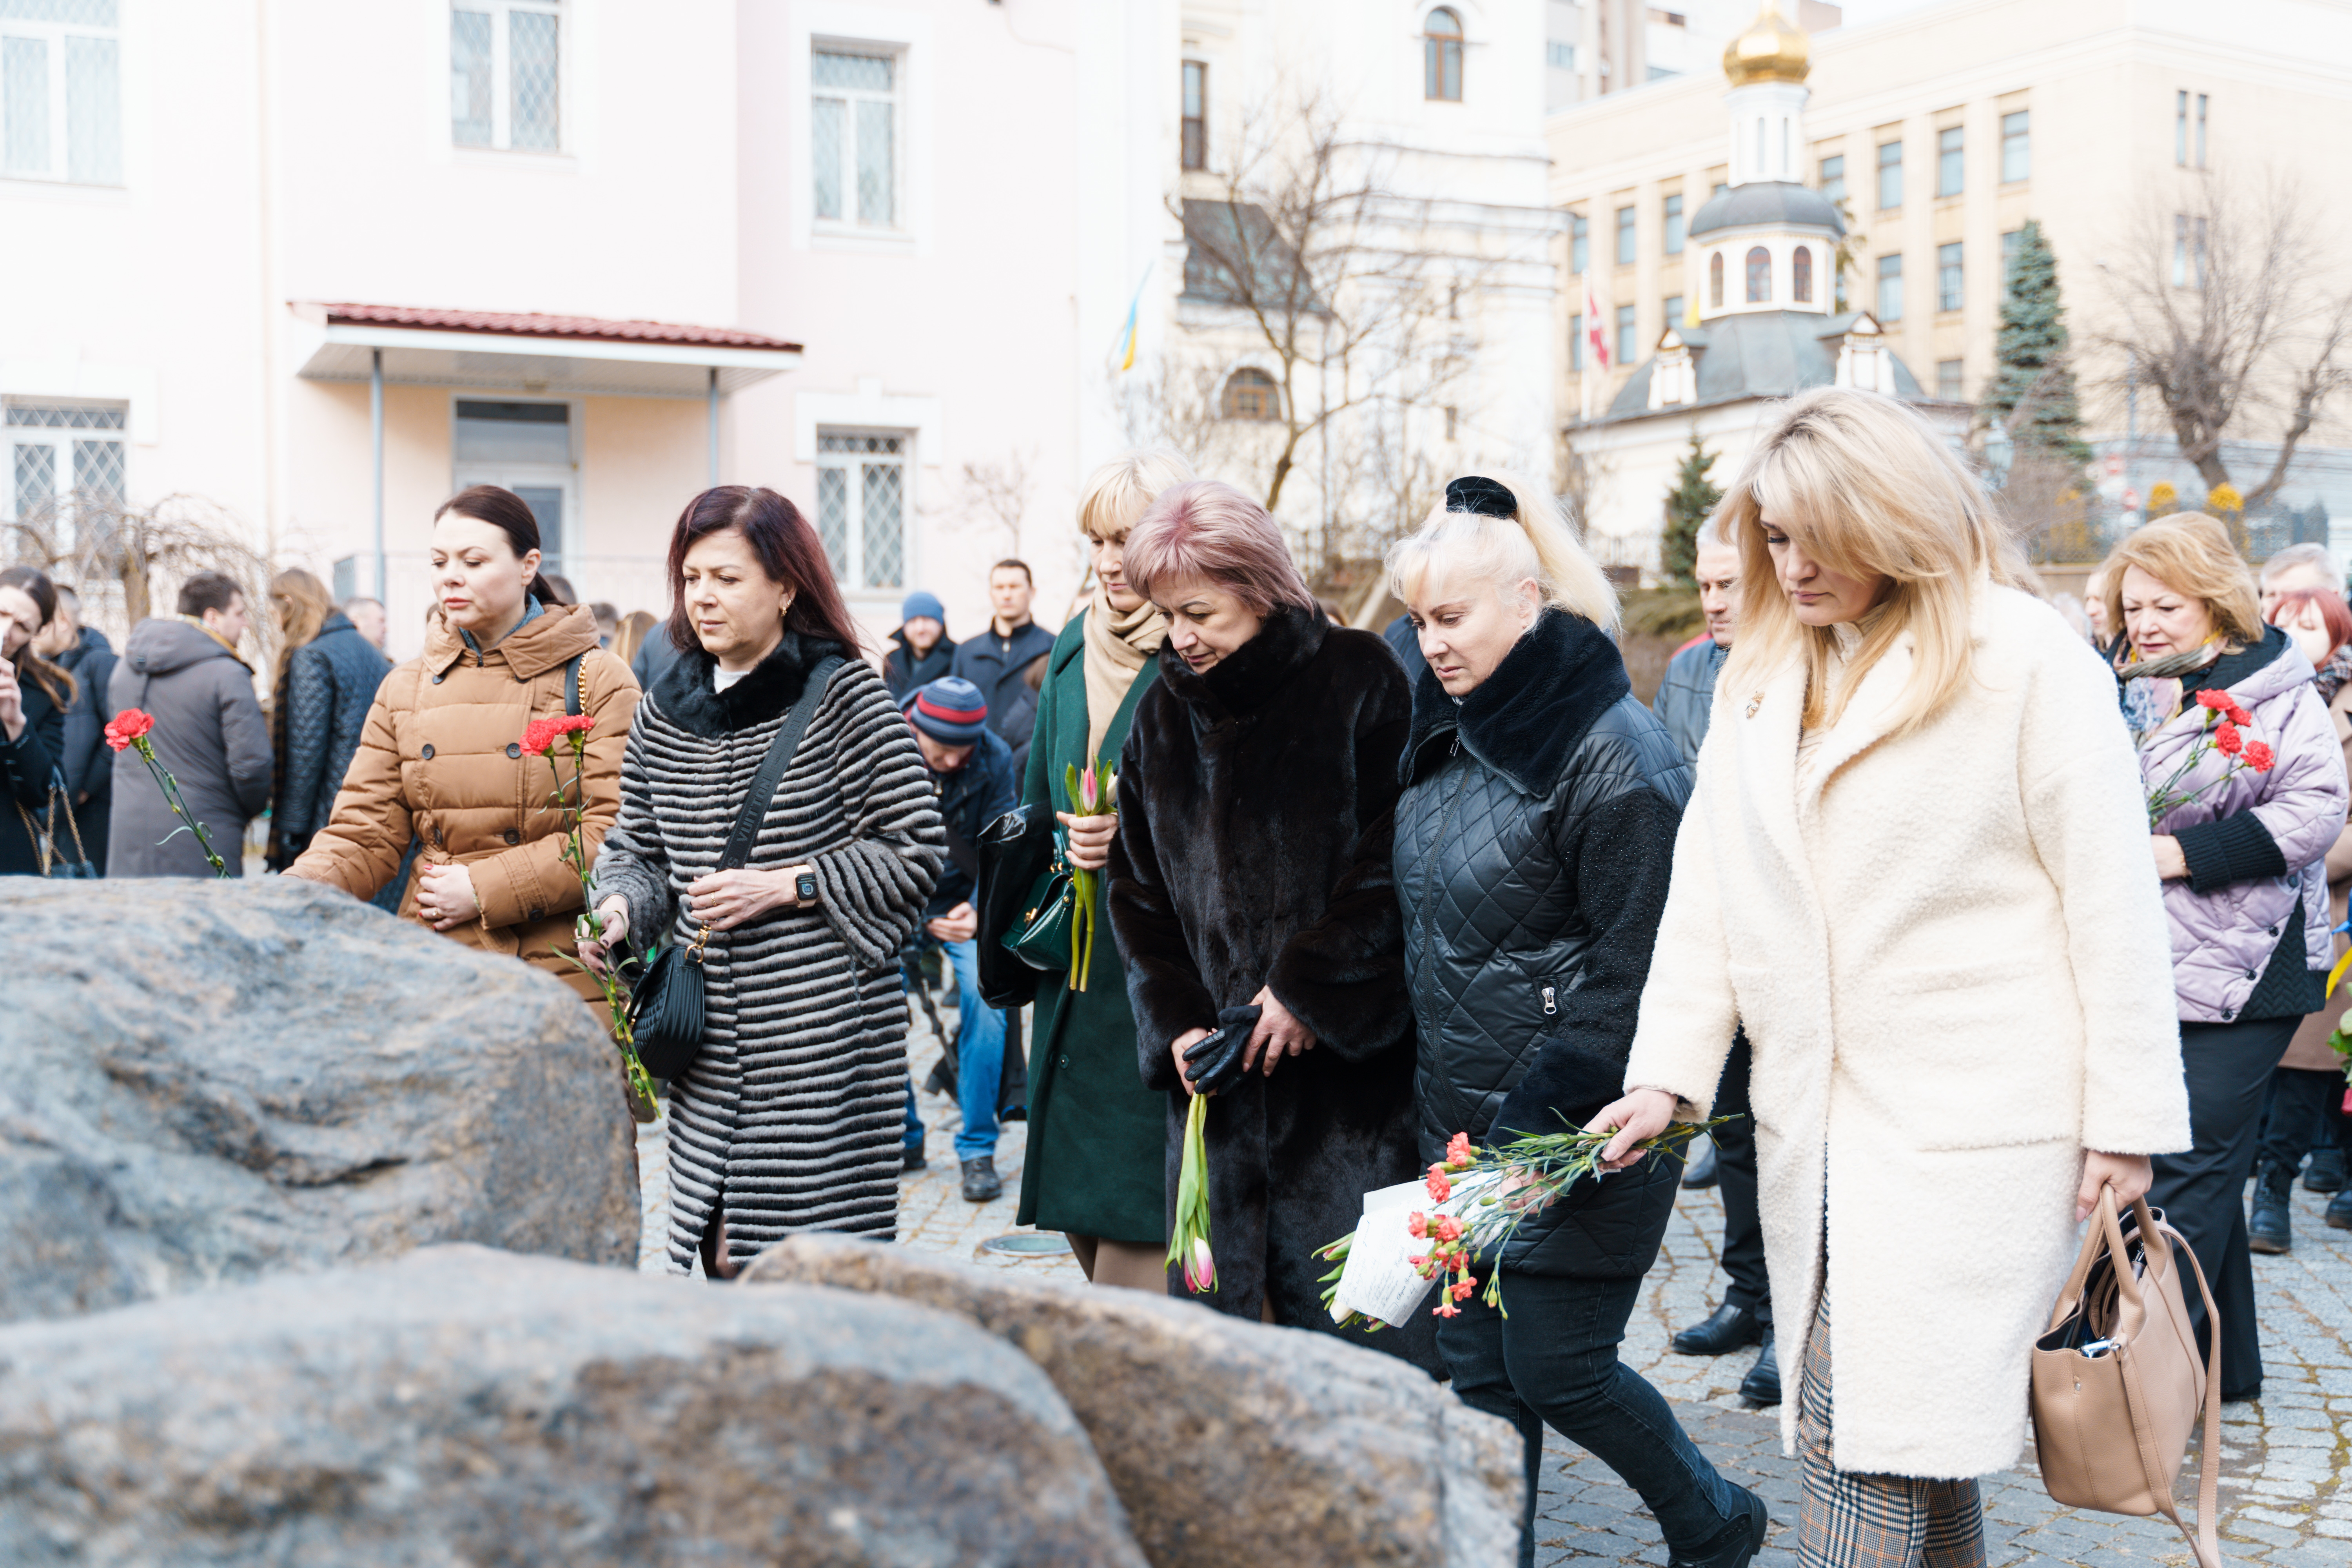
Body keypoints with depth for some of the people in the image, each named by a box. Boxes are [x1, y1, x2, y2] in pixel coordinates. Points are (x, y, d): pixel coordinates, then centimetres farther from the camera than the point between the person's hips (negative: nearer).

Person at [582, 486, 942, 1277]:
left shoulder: (844, 692, -6)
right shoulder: (665, 709, 10)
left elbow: (916, 853, -6)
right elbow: (637, 847, 17)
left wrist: (784, 885, -12)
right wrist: (620, 910, -4)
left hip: (824, 1029, -5)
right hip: (713, 1047, 5)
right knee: (724, 1258, 8)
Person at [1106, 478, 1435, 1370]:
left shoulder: (1358, 681, -3)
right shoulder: (1163, 713, 12)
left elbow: (1396, 862, -9)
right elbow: (1137, 888, 12)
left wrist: (1308, 988, -13)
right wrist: (1175, 1024, 0)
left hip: (1348, 1058, -4)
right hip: (1216, 1068, 5)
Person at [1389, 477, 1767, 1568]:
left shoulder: (1612, 757, -17)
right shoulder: (1449, 734, 8)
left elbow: (1637, 974, -17)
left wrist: (1533, 1119, -19)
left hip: (1575, 1136, -7)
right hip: (1461, 1116, 7)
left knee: (1557, 1370, 2)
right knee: (1477, 1368, 10)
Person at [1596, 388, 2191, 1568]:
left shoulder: (2027, 659, -6)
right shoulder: (1758, 677, 13)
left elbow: (2112, 904, -6)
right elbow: (1708, 886, 12)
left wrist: (2129, 1118, -7)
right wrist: (1669, 1072, 4)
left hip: (1975, 1121, -6)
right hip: (1815, 1119, 6)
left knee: (1864, 1439, -8)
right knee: (1914, 1439, 11)